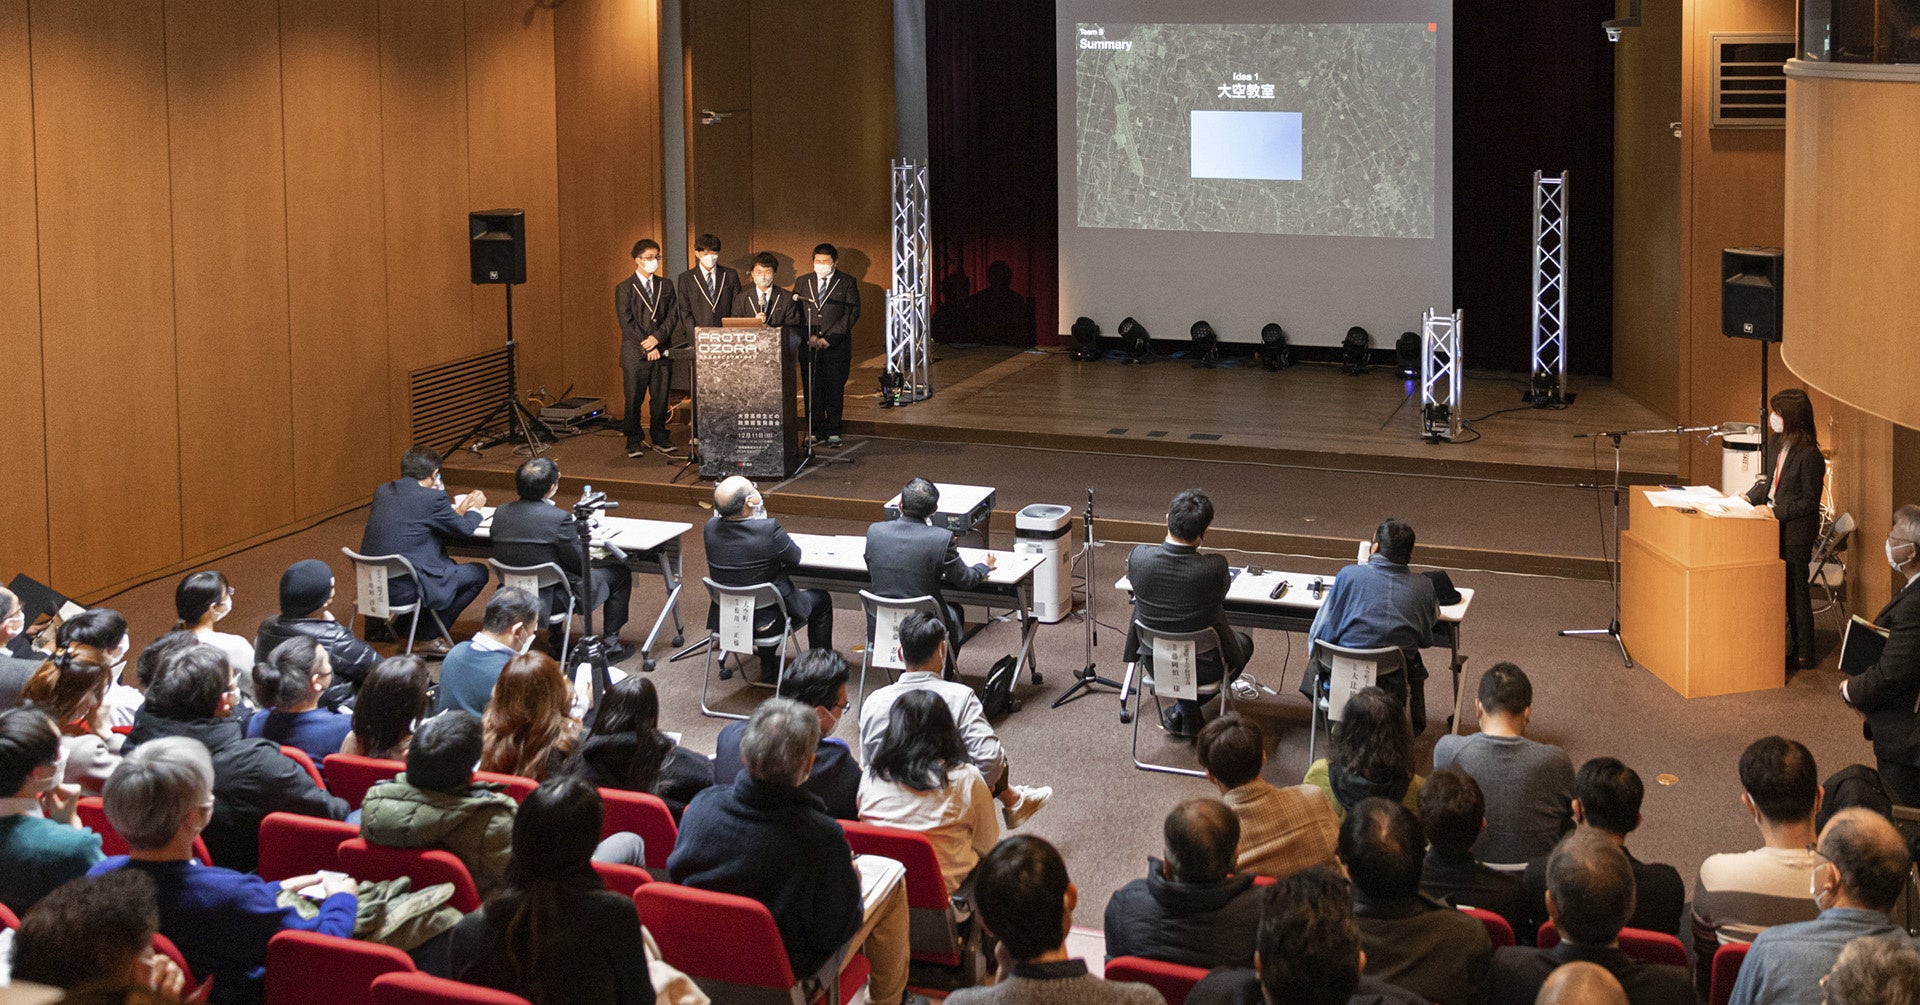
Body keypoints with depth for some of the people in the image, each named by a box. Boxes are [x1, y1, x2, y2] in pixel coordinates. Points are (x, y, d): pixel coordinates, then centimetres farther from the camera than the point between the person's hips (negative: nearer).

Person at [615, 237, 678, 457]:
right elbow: (626, 323, -7)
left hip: (662, 353, 3)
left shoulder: (665, 286, 12)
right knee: (634, 400, 0)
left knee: (661, 398, 6)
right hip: (635, 355, -3)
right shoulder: (624, 289, -1)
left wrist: (657, 337, -11)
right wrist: (647, 347, -12)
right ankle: (634, 441, 9)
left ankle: (660, 438, 18)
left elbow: (673, 316, 5)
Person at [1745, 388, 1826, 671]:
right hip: (1775, 528, 8)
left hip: (1796, 533, -8)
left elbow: (1809, 502, -17)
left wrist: (1776, 511, -21)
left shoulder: (1809, 455, -20)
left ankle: (1803, 655, 13)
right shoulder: (1776, 443, 6)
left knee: (1796, 590, 2)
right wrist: (1749, 498, 3)